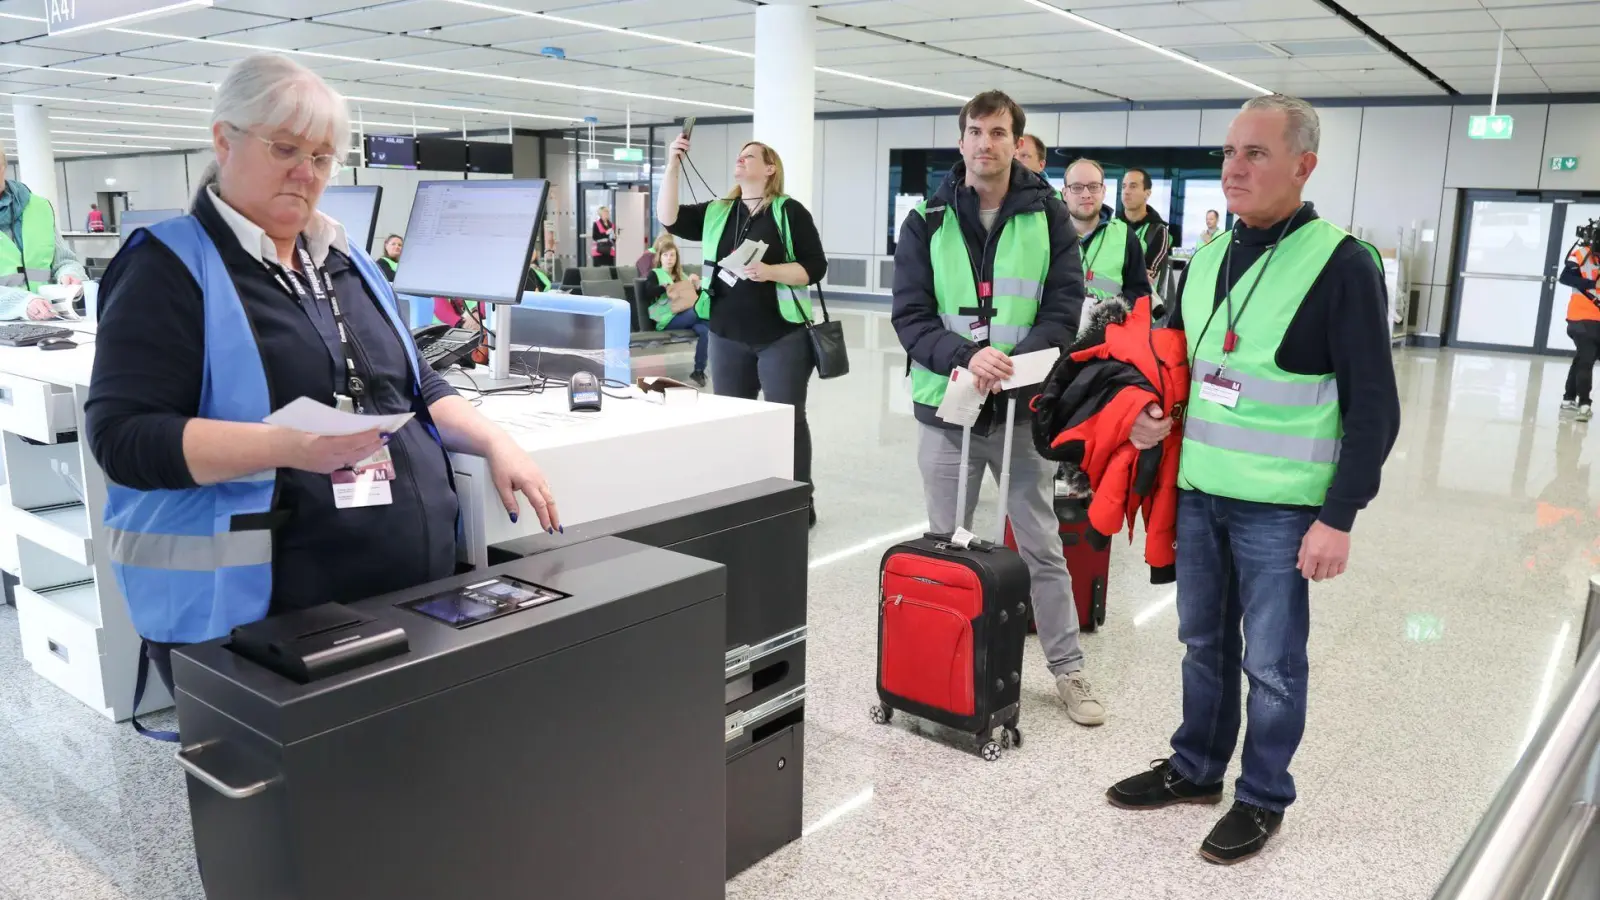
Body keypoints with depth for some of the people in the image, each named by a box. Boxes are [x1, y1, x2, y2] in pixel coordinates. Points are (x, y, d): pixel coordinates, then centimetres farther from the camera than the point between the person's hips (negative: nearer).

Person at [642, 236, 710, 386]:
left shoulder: (682, 276, 26)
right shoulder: (655, 274, 13)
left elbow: (696, 297, 23)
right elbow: (647, 294, -5)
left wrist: (697, 286, 5)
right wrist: (665, 287, -16)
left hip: (686, 317, 5)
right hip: (667, 319, -4)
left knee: (705, 329, -30)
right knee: (696, 312, -37)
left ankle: (699, 371, -28)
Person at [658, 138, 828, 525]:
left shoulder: (790, 212, -2)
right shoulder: (715, 213, 11)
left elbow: (815, 267, -7)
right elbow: (668, 219, -1)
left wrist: (770, 272, -21)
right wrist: (673, 166, -9)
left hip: (782, 336, -5)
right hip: (728, 337, 5)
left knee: (787, 418, 1)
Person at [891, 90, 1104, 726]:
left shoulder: (1049, 218, 1)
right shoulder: (927, 221, 1)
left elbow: (1064, 310, -4)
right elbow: (910, 315, -5)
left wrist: (1012, 363, -20)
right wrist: (965, 356, -23)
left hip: (1023, 409, -1)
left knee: (1042, 547, 9)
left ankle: (1068, 669, 23)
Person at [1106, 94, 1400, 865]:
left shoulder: (1341, 265, -11)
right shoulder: (1206, 258, 8)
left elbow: (1373, 408, -11)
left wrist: (1339, 517, -14)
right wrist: (1150, 414, -1)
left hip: (1282, 507, -5)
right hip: (1199, 492, 6)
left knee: (1271, 662, 7)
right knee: (1204, 642, 17)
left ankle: (1263, 798, 25)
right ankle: (1196, 768, 34)